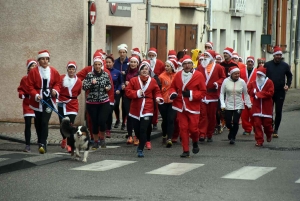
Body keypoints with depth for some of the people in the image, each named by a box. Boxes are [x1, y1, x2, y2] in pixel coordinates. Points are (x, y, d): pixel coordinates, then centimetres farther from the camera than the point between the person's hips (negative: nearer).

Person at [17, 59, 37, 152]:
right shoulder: (25, 79, 4)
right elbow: (20, 89, 8)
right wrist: (22, 95, -11)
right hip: (28, 104, 0)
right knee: (28, 125, -3)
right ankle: (27, 145, 0)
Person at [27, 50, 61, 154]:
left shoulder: (53, 71, 3)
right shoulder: (33, 71, -3)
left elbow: (57, 83, 10)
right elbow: (30, 86, -4)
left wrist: (55, 90, -10)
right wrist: (36, 95, -18)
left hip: (49, 100, -1)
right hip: (37, 101, 1)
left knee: (45, 122, -12)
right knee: (38, 122, 10)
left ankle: (42, 143, -14)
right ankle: (41, 143, 26)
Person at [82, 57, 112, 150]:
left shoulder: (106, 74, 3)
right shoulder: (89, 75, -2)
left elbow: (109, 84, 18)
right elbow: (84, 86, -6)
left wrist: (108, 87, -3)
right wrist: (91, 83, -22)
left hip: (104, 102, 0)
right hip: (92, 103, 0)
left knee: (102, 121, -12)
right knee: (94, 122, 4)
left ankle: (102, 138, 14)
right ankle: (95, 141, 19)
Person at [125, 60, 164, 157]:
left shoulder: (153, 81, 3)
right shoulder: (133, 80, 1)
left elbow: (157, 92, 9)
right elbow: (127, 91, -2)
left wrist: (158, 98, -11)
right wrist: (137, 93, -17)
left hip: (147, 110, -2)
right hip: (135, 109, 2)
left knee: (143, 129, -13)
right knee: (137, 129, 10)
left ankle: (140, 149, -6)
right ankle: (142, 142, 41)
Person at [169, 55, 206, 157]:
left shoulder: (199, 75, -6)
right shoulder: (178, 75, 4)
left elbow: (203, 92, -5)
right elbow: (173, 87, 15)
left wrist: (191, 94, -17)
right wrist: (173, 93, -7)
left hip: (193, 107, -3)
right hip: (181, 106, 3)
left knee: (193, 128, -4)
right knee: (183, 128, 0)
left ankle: (195, 142, 29)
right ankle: (186, 150, 8)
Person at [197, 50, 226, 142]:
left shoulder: (218, 67, 1)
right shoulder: (200, 67, 6)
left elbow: (223, 78, 4)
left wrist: (217, 83, -12)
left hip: (213, 95, 0)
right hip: (202, 94, 0)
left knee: (212, 115, 7)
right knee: (202, 114, -8)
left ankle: (209, 135, 17)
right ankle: (202, 134, -11)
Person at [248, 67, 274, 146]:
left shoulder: (269, 82, -4)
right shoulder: (253, 83, 8)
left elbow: (270, 93, -14)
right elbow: (249, 91, 9)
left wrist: (259, 94, -15)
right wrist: (254, 92, -14)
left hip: (266, 108, -2)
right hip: (256, 107, 3)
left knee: (267, 123, 6)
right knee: (257, 124, -5)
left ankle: (269, 135, 38)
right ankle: (259, 141, -1)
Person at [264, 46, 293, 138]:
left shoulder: (285, 65, 3)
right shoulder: (267, 65, 1)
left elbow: (289, 76, 15)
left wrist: (288, 85, -1)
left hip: (280, 92, 1)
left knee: (278, 112, 2)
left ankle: (275, 130, 10)